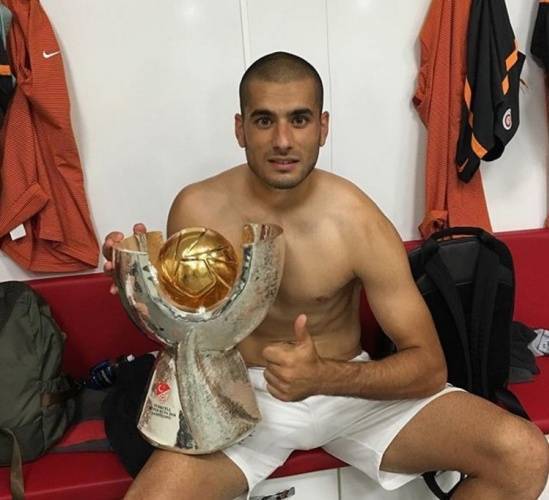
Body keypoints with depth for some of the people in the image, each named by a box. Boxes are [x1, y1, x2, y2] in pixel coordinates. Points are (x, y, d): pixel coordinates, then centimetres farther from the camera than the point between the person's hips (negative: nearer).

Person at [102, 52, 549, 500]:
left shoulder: (359, 223, -17)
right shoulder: (197, 209, -13)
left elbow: (429, 365, -13)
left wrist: (324, 377, -30)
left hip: (349, 386, 1)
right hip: (243, 394, 1)